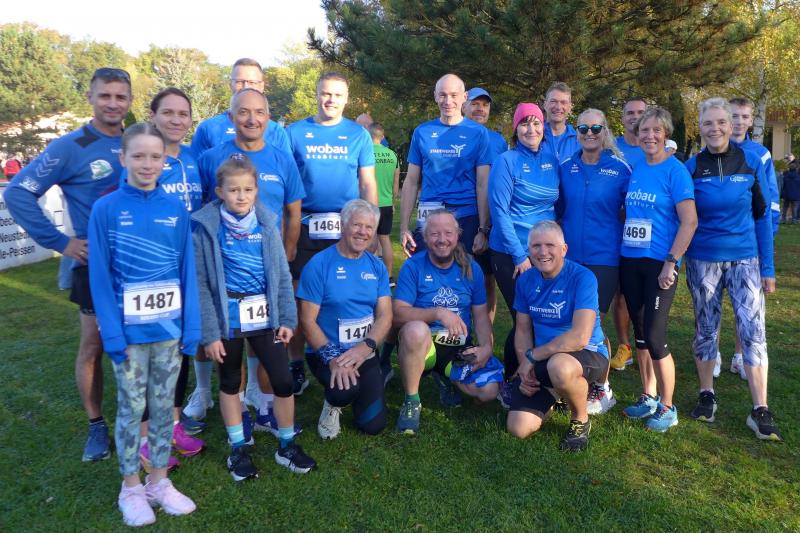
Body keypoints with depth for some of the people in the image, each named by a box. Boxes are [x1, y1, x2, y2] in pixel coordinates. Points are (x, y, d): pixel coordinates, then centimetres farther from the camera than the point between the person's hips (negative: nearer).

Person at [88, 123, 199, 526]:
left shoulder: (176, 209, 0)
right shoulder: (106, 209, -7)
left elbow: (187, 271, 1)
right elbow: (100, 276, -8)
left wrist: (191, 327, -3)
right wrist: (112, 332, -13)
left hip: (169, 328, 2)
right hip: (129, 330, -2)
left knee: (164, 406, 13)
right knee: (131, 407, 10)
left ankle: (159, 481, 29)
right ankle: (131, 488, 27)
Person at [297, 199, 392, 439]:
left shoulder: (377, 267, 4)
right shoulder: (319, 265, -10)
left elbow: (385, 315, -2)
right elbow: (308, 321, -11)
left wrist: (366, 347, -20)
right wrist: (332, 358, -22)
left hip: (365, 353, 4)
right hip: (327, 352, -3)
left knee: (373, 425, -3)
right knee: (345, 390, -34)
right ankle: (332, 405, 4)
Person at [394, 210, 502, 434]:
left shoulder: (471, 268, 4)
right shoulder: (413, 267, -8)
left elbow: (480, 314, 6)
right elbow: (398, 314, -18)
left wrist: (486, 347, -11)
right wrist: (438, 312, -30)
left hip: (460, 348, 4)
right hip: (421, 344, -3)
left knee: (489, 391, -18)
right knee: (416, 329, -38)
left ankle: (444, 377, 17)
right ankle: (411, 402, -15)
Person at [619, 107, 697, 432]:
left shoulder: (675, 170, -8)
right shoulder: (635, 170, 9)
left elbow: (689, 222, -13)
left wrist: (670, 263, -17)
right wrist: (620, 248, 10)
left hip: (659, 264, -6)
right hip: (630, 261, 6)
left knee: (654, 336, -5)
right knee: (640, 332, 12)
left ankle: (667, 408, 12)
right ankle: (648, 397, 27)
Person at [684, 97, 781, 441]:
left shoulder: (751, 162, 0)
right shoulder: (692, 168, -1)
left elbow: (762, 215, 4)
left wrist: (768, 267, 1)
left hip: (744, 259, 0)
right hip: (702, 261, 0)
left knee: (753, 330, -6)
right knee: (706, 330, 8)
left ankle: (760, 411, 1)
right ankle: (706, 396, 23)